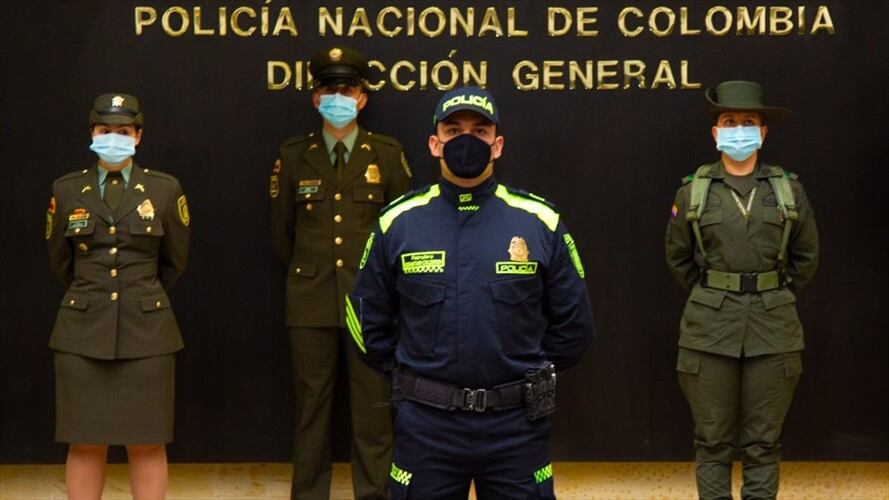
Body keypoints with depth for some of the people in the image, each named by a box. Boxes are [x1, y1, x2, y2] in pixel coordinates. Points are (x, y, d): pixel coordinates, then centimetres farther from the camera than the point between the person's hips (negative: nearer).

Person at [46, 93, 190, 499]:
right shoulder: (67, 190, 5)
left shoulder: (165, 189, 2)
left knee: (147, 444, 2)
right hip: (83, 331, 1)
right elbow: (60, 261, 16)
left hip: (145, 330, -1)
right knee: (85, 444, 3)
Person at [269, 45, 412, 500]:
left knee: (372, 407, 2)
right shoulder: (294, 155, 5)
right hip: (312, 299, 1)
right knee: (311, 406, 5)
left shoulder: (386, 154, 2)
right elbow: (282, 229, 14)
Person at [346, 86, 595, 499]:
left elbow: (573, 325, 8)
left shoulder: (540, 222, 1)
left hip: (516, 423, 0)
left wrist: (529, 375, 7)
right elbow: (368, 320, 11)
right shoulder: (399, 222, 2)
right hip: (426, 423, 0)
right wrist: (409, 377, 7)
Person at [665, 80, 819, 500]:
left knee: (763, 441, 4)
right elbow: (678, 257, 12)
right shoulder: (693, 192, 2)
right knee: (713, 440, 3)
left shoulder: (788, 190, 4)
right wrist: (710, 298, 10)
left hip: (772, 328, 0)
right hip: (709, 328, 0)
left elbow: (806, 256, 13)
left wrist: (777, 298, 10)